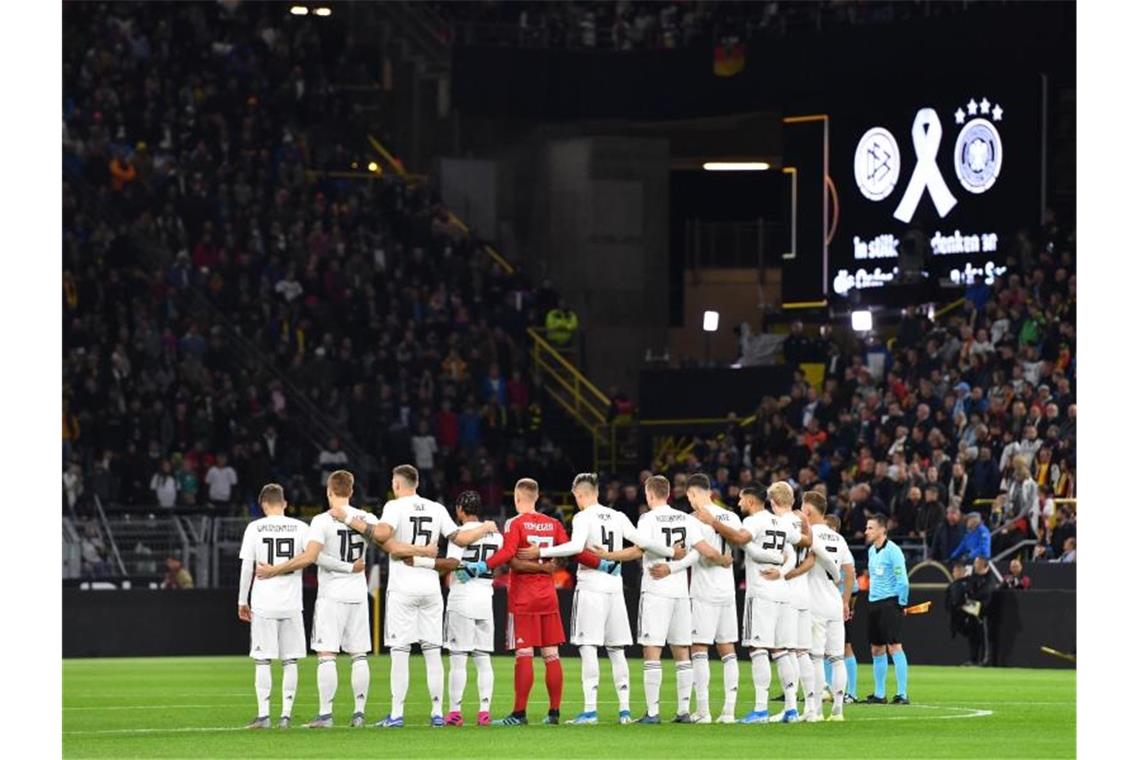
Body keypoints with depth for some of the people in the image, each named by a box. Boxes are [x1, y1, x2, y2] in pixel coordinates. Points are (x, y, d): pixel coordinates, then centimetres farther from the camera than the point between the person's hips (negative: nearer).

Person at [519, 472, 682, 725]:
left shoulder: (583, 517, -6)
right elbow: (641, 542, 7)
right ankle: (624, 709, 10)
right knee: (617, 650, 11)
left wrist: (540, 552, -19)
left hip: (590, 587, -5)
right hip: (614, 587, 5)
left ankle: (590, 710, -11)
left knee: (588, 647, -5)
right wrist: (671, 552, 20)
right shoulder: (617, 517, 9)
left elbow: (576, 546, -21)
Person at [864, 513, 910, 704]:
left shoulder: (892, 550, -12)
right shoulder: (871, 550, 14)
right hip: (874, 604, 9)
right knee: (876, 650, 10)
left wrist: (901, 603, -10)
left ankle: (902, 694, -14)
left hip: (890, 603, -9)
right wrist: (872, 595, 17)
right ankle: (879, 694, 15)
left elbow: (903, 581, -14)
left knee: (894, 647, -12)